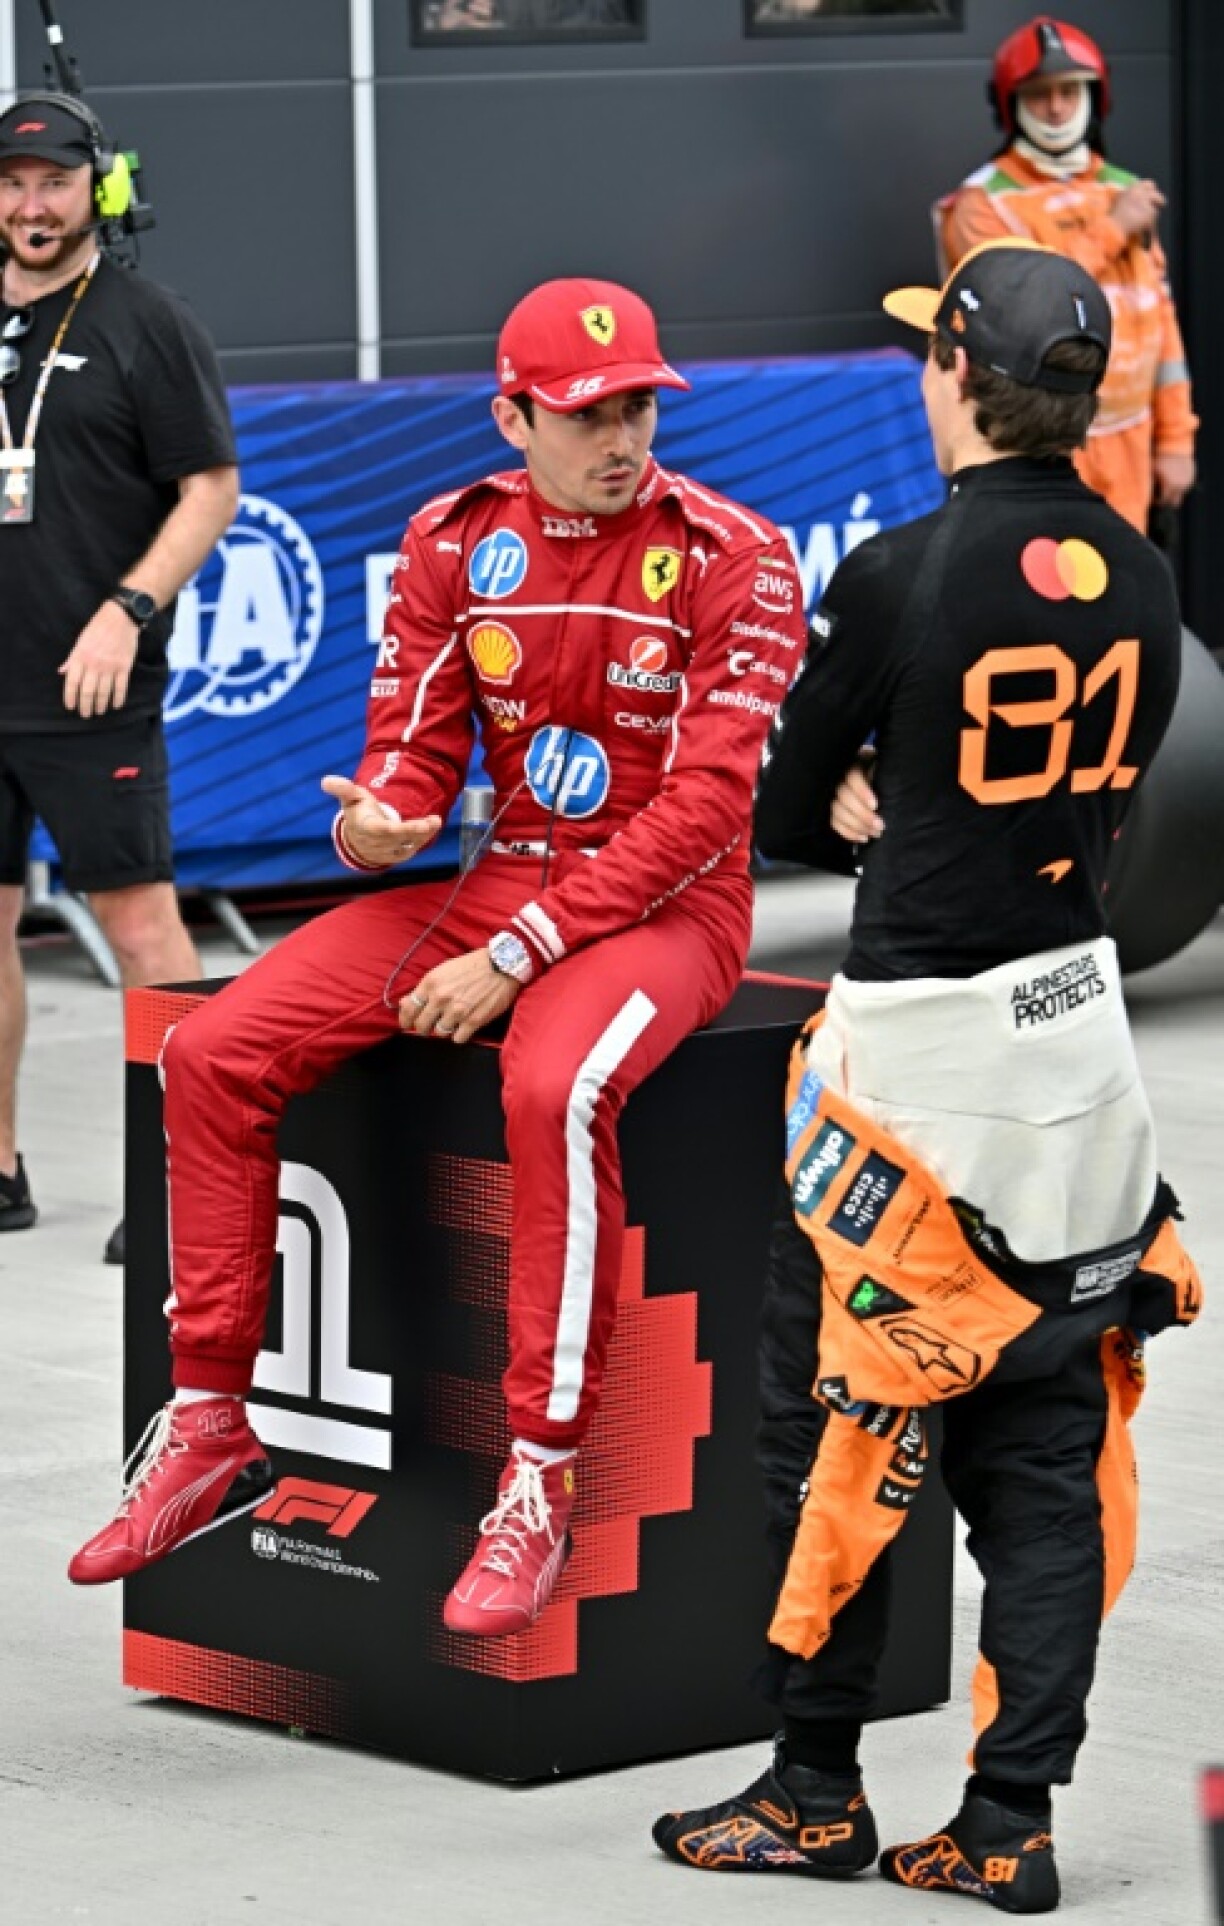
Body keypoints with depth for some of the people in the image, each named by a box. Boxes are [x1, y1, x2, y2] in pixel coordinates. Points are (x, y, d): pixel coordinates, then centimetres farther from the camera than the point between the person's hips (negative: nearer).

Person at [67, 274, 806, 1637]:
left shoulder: (729, 558, -12)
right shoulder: (454, 543, 4)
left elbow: (707, 803, -17)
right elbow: (412, 754, 8)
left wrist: (516, 956, -21)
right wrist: (375, 823, -19)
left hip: (670, 906, -6)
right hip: (501, 881, 6)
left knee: (553, 1089, -38)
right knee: (212, 1052, -8)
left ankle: (539, 1487, -29)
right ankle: (210, 1432, 2)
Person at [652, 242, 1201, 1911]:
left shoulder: (904, 573, -13)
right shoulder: (1141, 585, 4)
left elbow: (784, 817, -3)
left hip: (919, 1041, -6)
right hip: (1078, 1020, 6)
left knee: (832, 1415, 6)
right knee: (1045, 1452, 7)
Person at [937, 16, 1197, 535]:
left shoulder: (1128, 195, 12)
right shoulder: (983, 203, -6)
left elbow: (1160, 319, 14)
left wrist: (1175, 438, 10)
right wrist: (1110, 231, -16)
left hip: (1124, 448, 6)